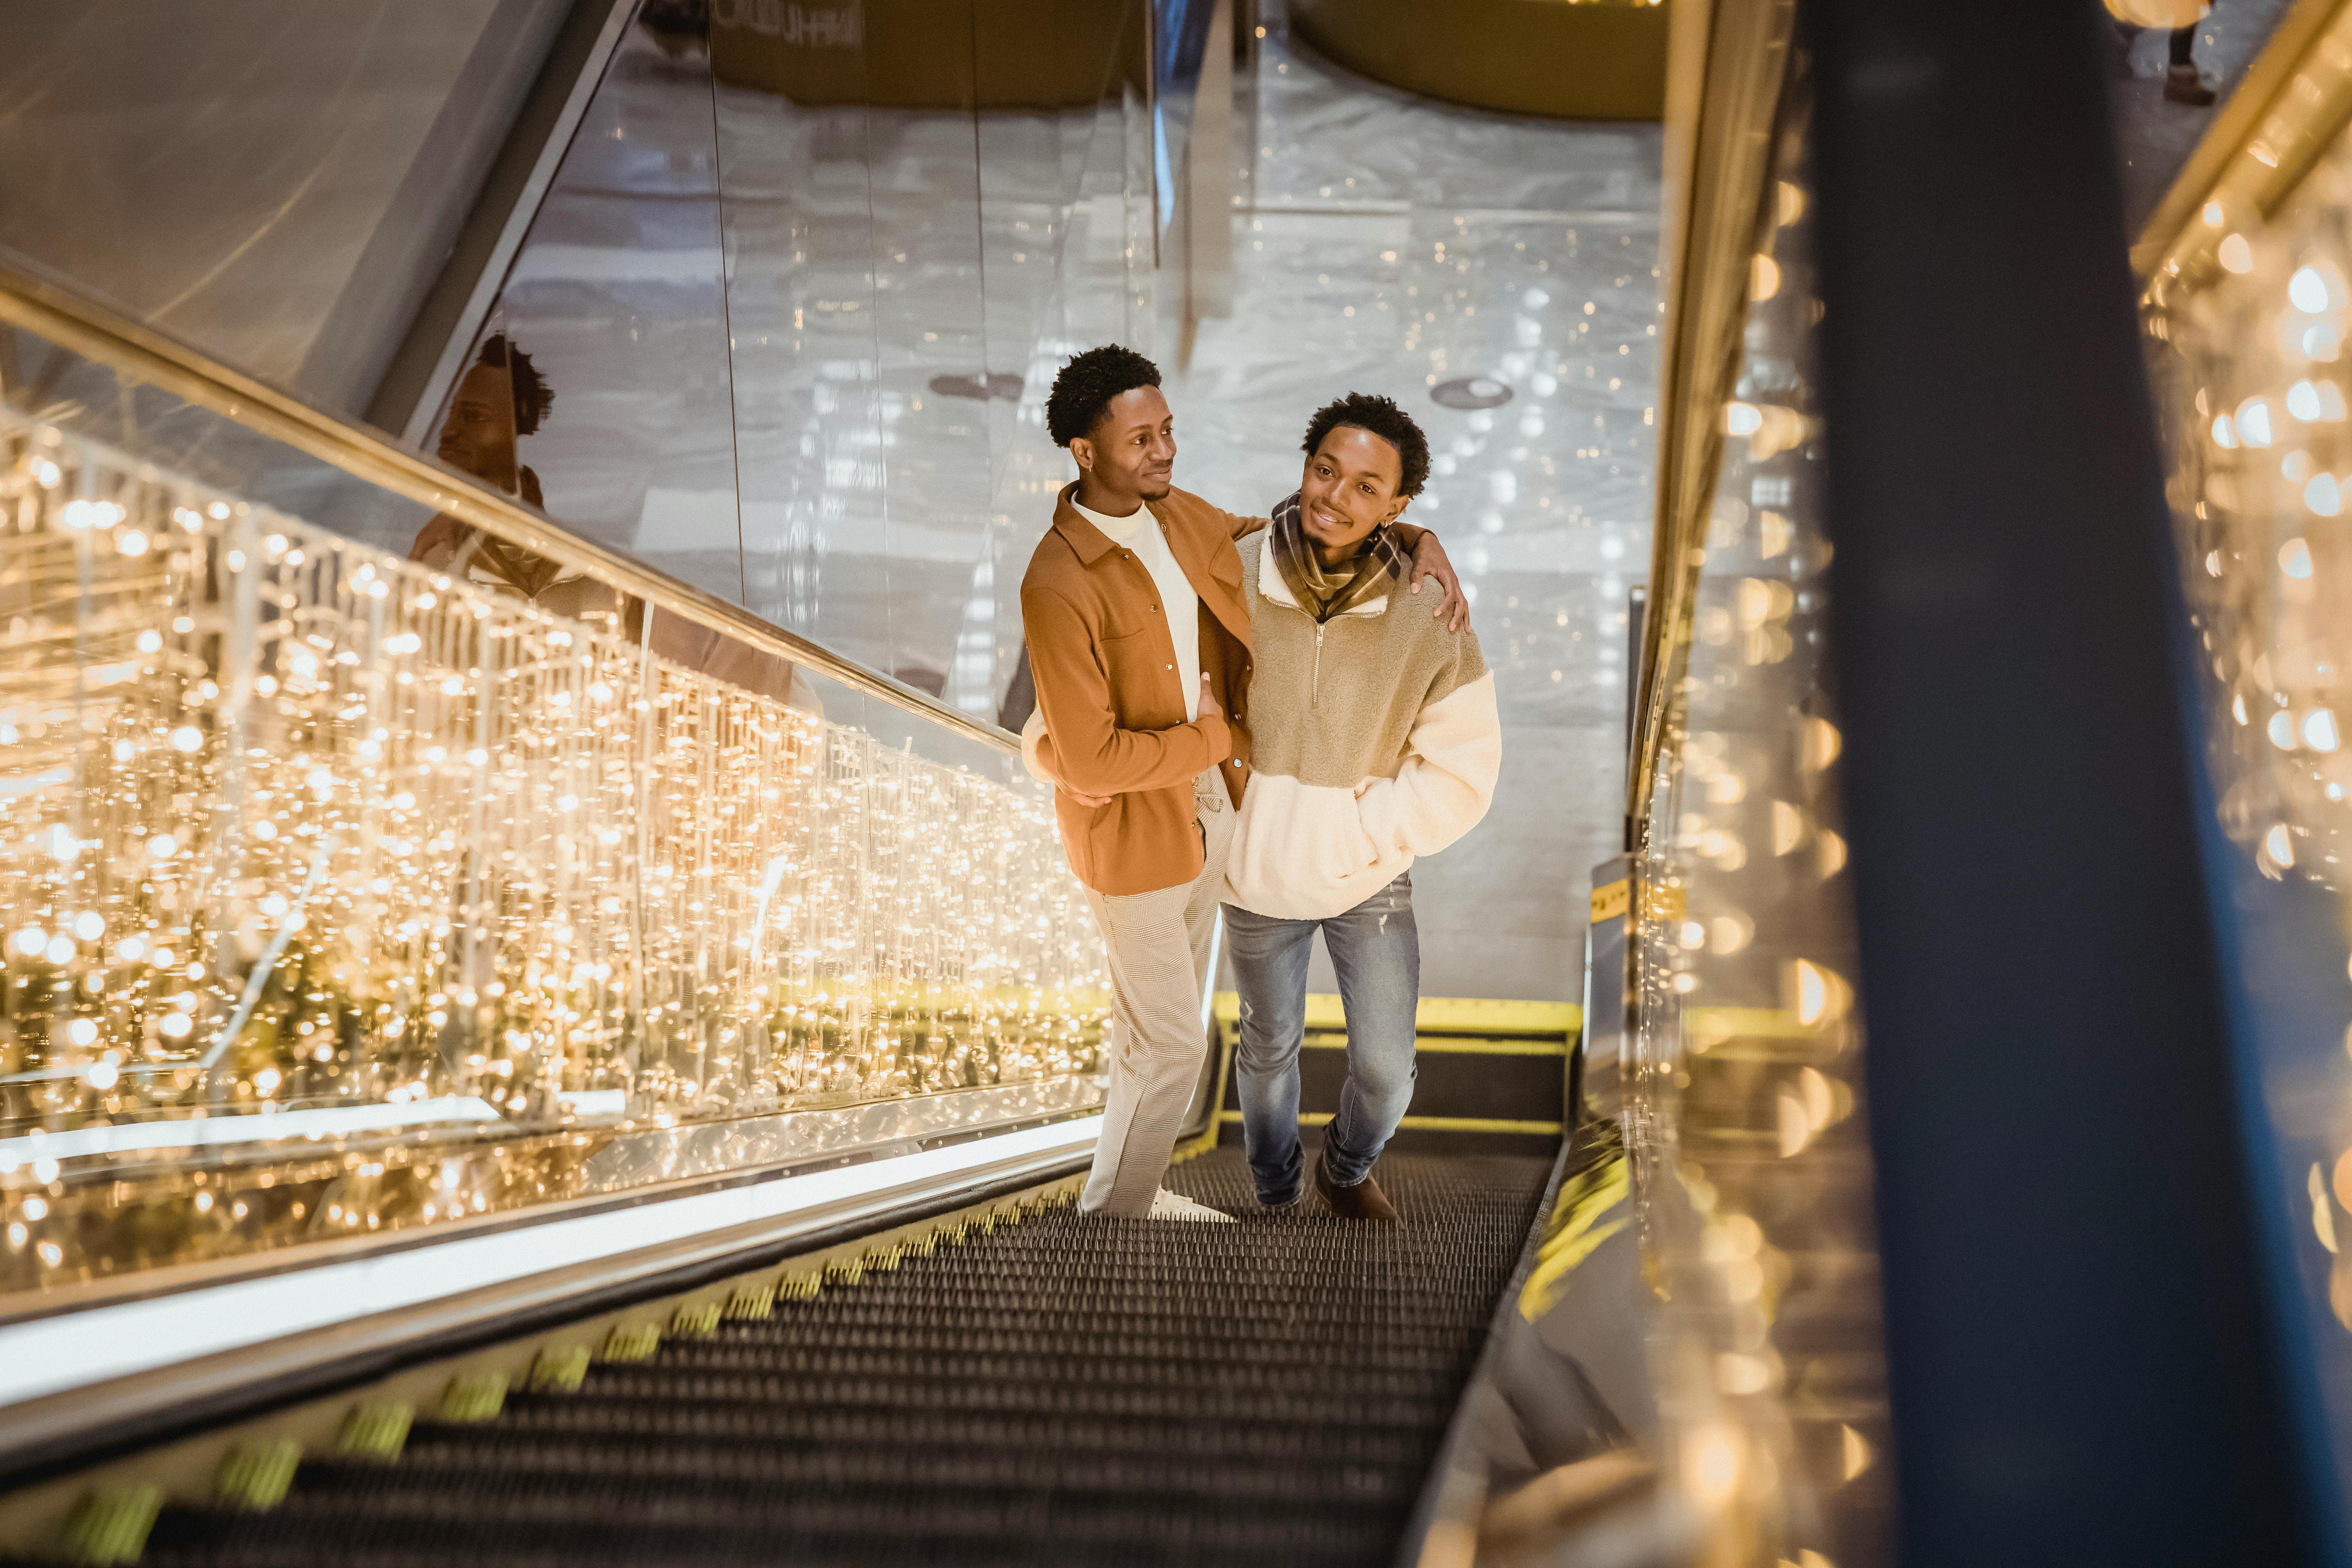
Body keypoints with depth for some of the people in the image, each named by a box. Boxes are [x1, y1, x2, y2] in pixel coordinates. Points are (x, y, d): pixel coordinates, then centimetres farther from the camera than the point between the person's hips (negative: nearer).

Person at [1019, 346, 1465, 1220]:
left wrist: (1418, 543, -2)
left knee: (1160, 1023, 22)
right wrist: (1223, 739, -17)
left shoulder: (1179, 518, -3)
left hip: (1208, 808, 8)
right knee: (1171, 1042, 4)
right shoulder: (1057, 586, -28)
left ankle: (1131, 1190, 40)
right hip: (1132, 830, -8)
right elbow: (1091, 759, -28)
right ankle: (1115, 1208, 26)